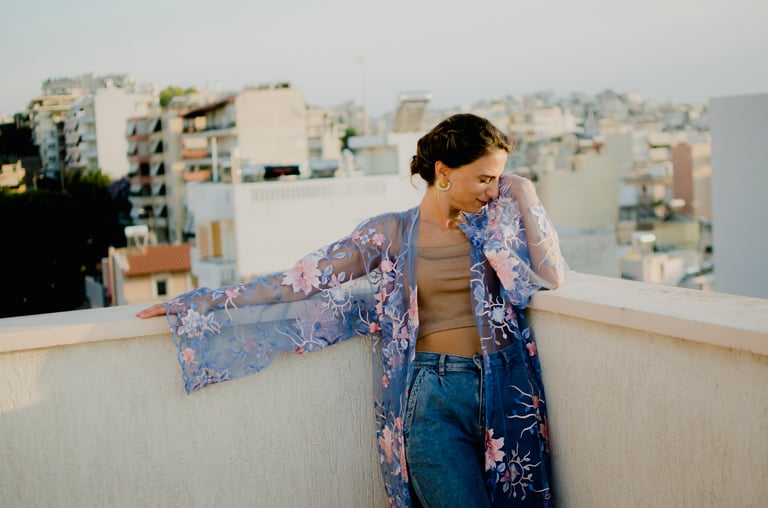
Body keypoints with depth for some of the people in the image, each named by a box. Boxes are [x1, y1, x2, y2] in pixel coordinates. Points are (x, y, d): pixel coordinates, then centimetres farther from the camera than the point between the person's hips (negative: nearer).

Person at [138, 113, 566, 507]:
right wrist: (198, 304, -1)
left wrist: (523, 196, -3)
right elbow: (305, 278, -1)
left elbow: (551, 277, -3)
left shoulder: (496, 219, 6)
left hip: (507, 388, 3)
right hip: (435, 396, -3)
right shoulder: (392, 233, 0)